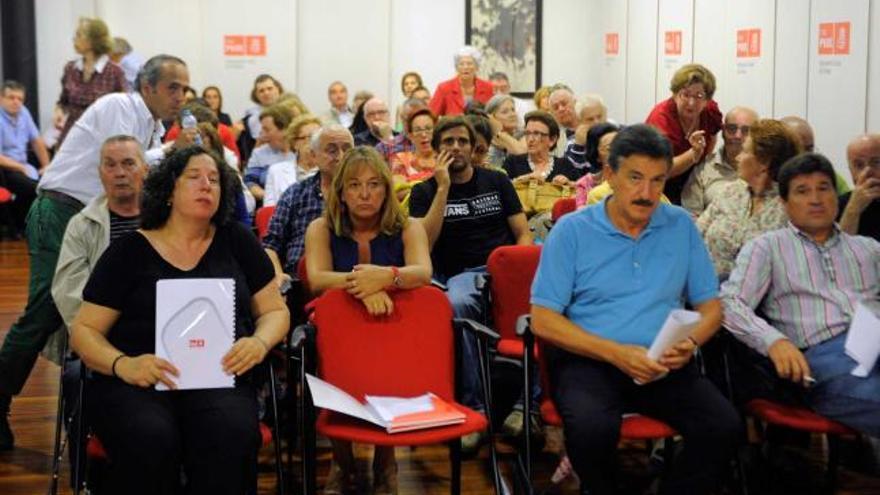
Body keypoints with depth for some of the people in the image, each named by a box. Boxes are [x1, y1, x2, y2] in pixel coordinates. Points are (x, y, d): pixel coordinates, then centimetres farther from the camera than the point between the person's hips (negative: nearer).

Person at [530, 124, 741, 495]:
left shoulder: (681, 226, 10)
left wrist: (690, 343, -11)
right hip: (589, 360, -3)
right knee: (593, 429, -33)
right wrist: (615, 353, -17)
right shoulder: (572, 230, 0)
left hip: (664, 366, 3)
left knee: (725, 426, -23)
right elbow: (543, 321, -5)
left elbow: (710, 306, 13)